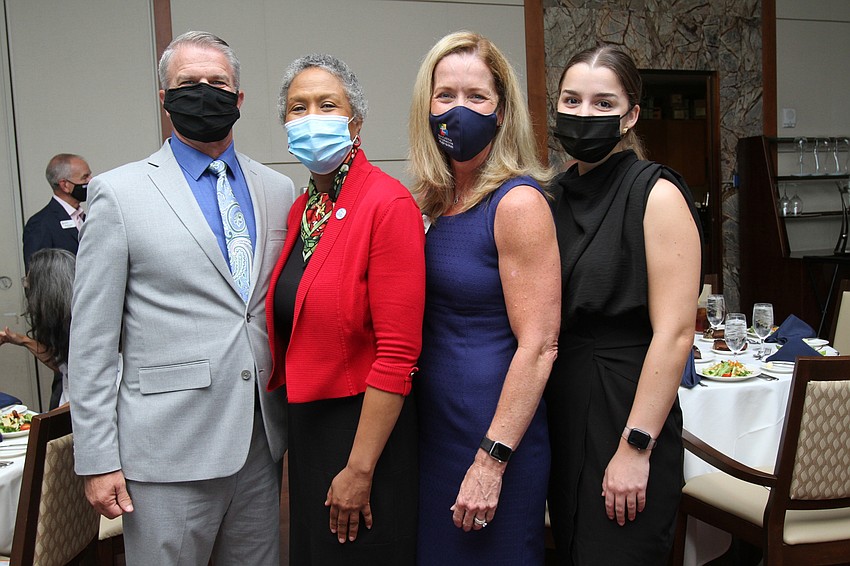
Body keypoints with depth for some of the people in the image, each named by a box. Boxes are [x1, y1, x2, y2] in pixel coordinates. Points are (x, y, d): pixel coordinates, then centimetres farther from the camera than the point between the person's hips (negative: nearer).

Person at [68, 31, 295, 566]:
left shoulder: (279, 190, 8)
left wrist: (297, 417, 8)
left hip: (264, 441, 4)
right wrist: (98, 460, -6)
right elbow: (92, 339, -4)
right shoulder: (119, 192, -3)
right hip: (169, 447, -3)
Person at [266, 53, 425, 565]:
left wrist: (359, 469, -19)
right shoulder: (300, 210, 7)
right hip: (306, 424, 8)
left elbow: (398, 354, -20)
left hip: (366, 424, -7)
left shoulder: (388, 204, -17)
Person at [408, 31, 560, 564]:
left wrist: (492, 461, -19)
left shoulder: (518, 202, -16)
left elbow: (538, 346, -19)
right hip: (435, 423, 8)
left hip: (496, 434, -7)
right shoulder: (437, 202, 6)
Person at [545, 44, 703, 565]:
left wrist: (635, 448, -20)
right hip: (558, 411, 6)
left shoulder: (656, 194, -11)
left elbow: (674, 333, -17)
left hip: (622, 411, -6)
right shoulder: (554, 195, 8)